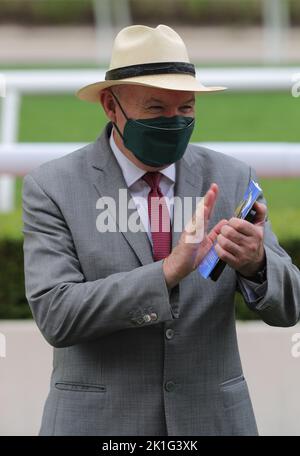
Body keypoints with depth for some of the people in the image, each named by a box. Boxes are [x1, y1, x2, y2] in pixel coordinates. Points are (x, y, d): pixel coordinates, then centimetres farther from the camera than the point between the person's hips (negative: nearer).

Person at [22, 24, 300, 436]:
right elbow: (56, 315, -17)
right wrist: (169, 270, -27)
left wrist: (255, 261, -24)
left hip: (211, 419, 2)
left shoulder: (231, 179, 2)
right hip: (99, 424, -2)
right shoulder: (52, 188, -6)